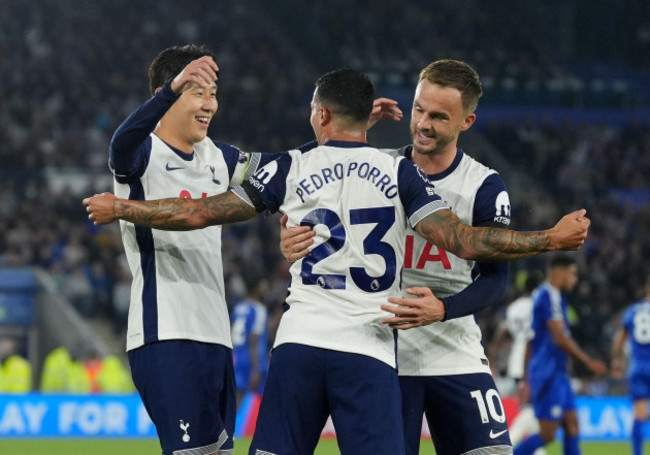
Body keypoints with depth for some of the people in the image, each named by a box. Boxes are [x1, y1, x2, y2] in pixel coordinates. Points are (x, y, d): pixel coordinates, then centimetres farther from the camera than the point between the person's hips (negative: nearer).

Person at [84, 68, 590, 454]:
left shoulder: (292, 169, 9)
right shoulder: (400, 173, 6)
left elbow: (198, 213, 10)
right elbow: (465, 241, -4)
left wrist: (120, 209, 24)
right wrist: (552, 240, 2)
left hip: (299, 342, 1)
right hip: (369, 354, -1)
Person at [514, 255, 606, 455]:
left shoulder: (541, 294, 15)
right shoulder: (550, 297, -15)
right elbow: (560, 339, -19)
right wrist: (589, 362, -11)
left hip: (558, 374, 10)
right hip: (549, 376, -10)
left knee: (572, 425, 8)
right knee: (547, 434, -9)